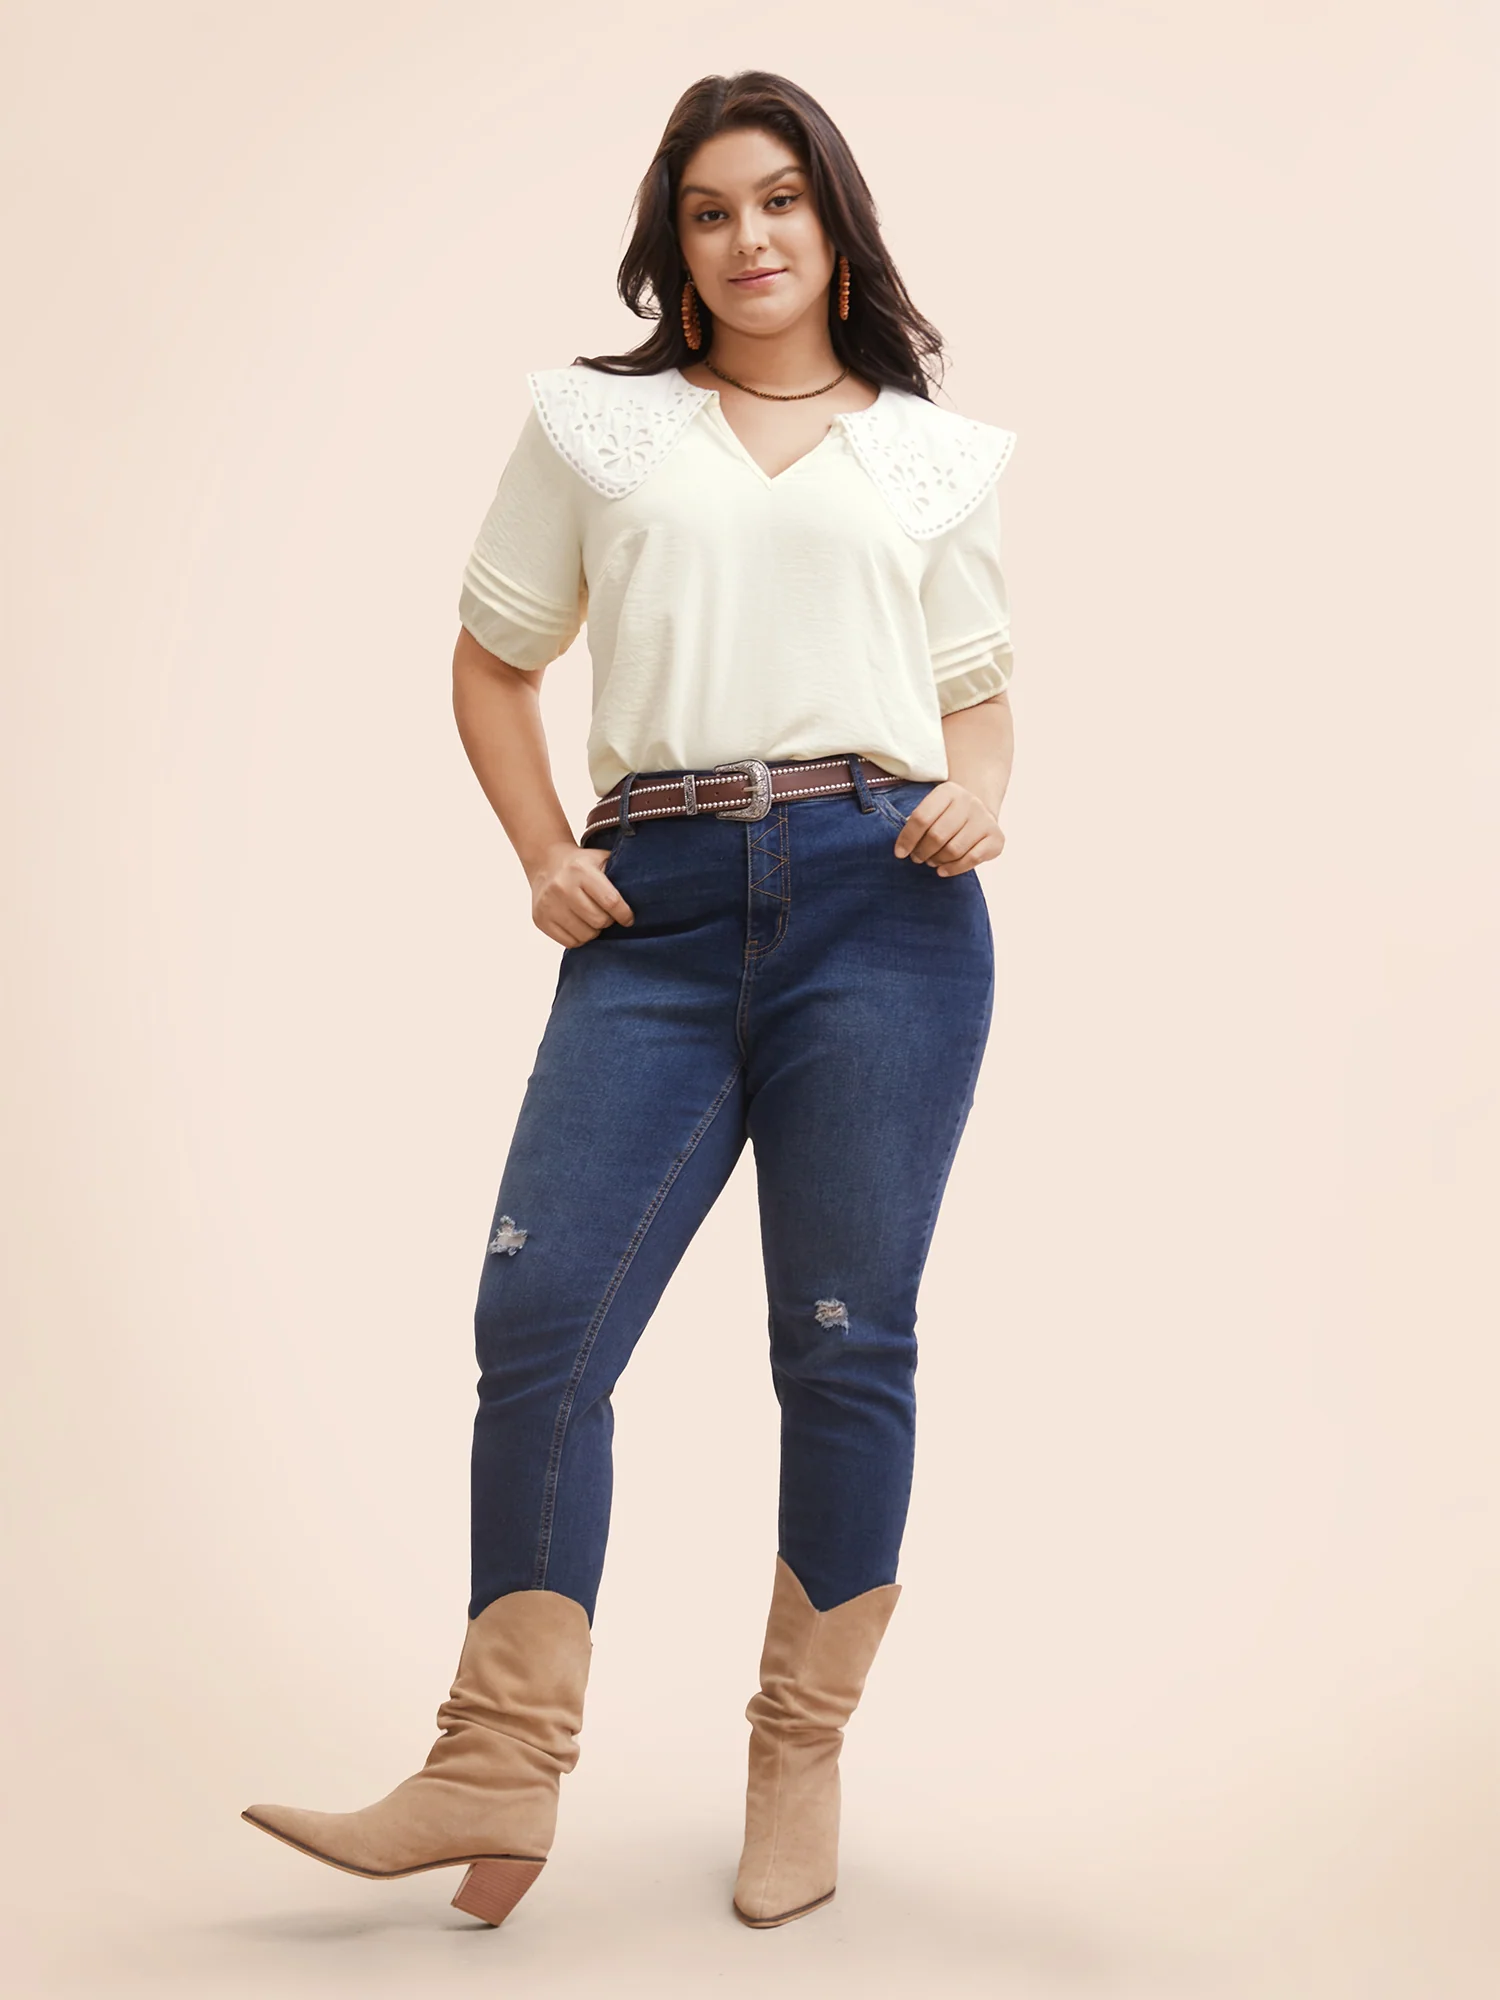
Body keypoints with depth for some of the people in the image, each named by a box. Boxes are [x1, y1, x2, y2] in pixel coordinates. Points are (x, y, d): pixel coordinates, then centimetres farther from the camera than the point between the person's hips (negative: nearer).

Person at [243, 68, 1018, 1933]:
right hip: (655, 920, 1)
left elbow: (980, 694, 20)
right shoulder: (592, 425, 15)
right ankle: (496, 1768, 2)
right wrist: (540, 857, 4)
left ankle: (802, 1762, 17)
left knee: (844, 1344, 2)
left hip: (881, 905, 0)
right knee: (537, 1313, -9)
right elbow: (494, 661, 19)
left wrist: (979, 799, -2)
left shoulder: (932, 451, 16)